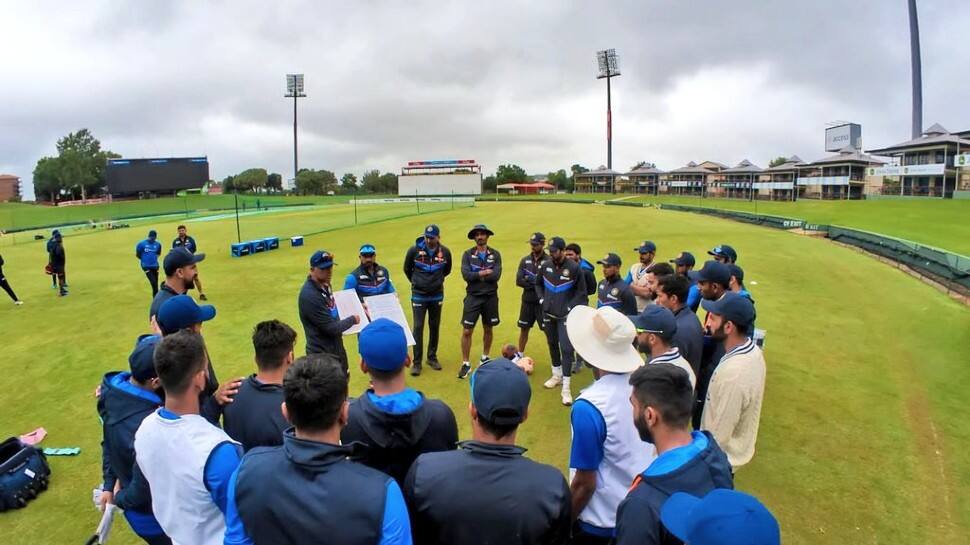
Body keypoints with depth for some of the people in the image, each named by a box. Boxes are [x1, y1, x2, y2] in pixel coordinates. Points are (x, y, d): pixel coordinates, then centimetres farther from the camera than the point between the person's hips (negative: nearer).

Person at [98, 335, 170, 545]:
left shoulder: (113, 390, -14)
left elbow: (108, 440, 2)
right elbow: (143, 490, -29)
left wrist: (110, 484, 9)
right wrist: (121, 499, -9)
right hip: (152, 514, -7)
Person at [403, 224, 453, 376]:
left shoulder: (445, 252, -8)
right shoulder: (414, 250, -13)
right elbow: (407, 269, 5)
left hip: (437, 295, 2)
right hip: (419, 295, -2)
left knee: (435, 327, 11)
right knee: (418, 327, -3)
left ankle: (432, 358, 26)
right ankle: (417, 362, 6)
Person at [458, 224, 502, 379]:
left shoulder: (495, 254, -1)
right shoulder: (468, 254, -3)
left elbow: (496, 275, -15)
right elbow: (466, 275, -16)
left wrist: (476, 275, -15)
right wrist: (484, 273, -16)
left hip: (490, 297, 1)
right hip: (473, 297, -1)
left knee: (488, 329, 15)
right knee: (467, 331, -1)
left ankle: (485, 358, 35)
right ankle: (466, 364, 11)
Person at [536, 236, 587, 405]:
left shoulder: (574, 267, -13)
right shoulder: (545, 265, -1)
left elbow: (581, 291, -6)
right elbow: (538, 284, 16)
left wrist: (571, 307, -12)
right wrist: (542, 299, 4)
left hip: (566, 315, -4)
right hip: (548, 313, 5)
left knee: (566, 348, -8)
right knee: (552, 344, 17)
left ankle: (566, 388, -3)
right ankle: (557, 375, 37)